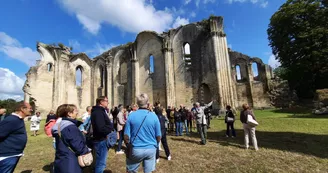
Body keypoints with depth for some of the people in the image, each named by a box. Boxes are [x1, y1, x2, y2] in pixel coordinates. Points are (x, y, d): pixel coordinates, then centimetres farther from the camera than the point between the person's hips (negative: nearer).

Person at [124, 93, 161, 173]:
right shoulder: (154, 116, -9)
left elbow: (126, 137, -8)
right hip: (151, 149, 1)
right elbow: (158, 137, -4)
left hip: (136, 149, 0)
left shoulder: (131, 116, -10)